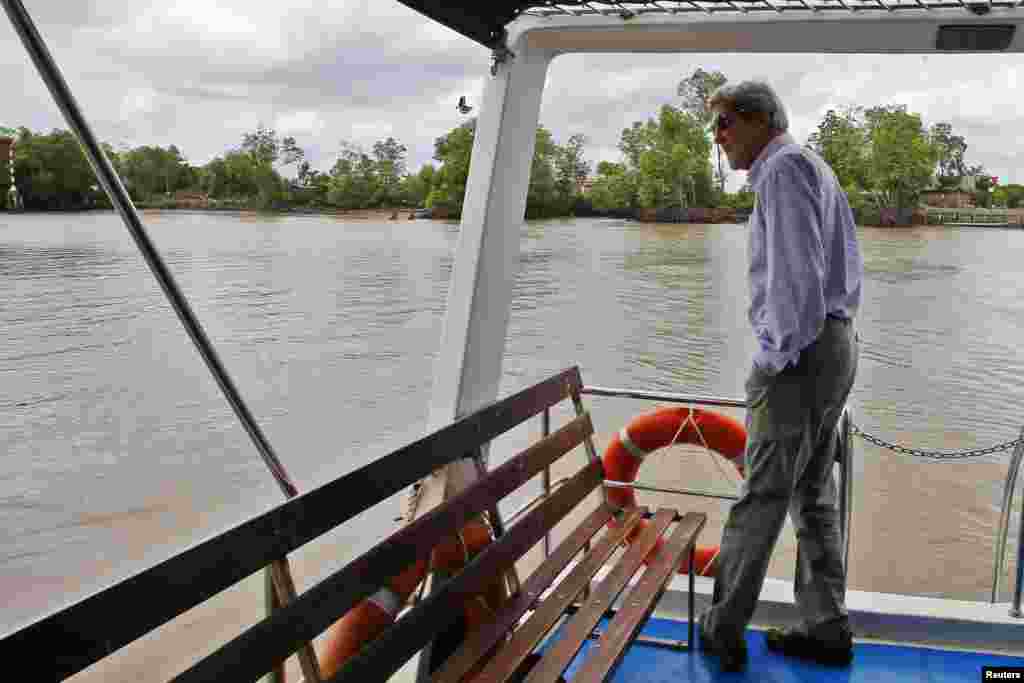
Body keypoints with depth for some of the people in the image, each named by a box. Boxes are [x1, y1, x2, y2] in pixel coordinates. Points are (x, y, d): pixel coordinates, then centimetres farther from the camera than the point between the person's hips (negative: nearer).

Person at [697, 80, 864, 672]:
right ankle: (827, 629, 17)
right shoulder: (817, 170, 22)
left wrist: (777, 358, -18)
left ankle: (725, 629, 2)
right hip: (837, 341, 10)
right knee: (814, 494, 12)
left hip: (800, 353, -10)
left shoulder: (784, 166, -9)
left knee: (762, 495, -5)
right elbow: (849, 268, 22)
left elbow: (795, 269, -20)